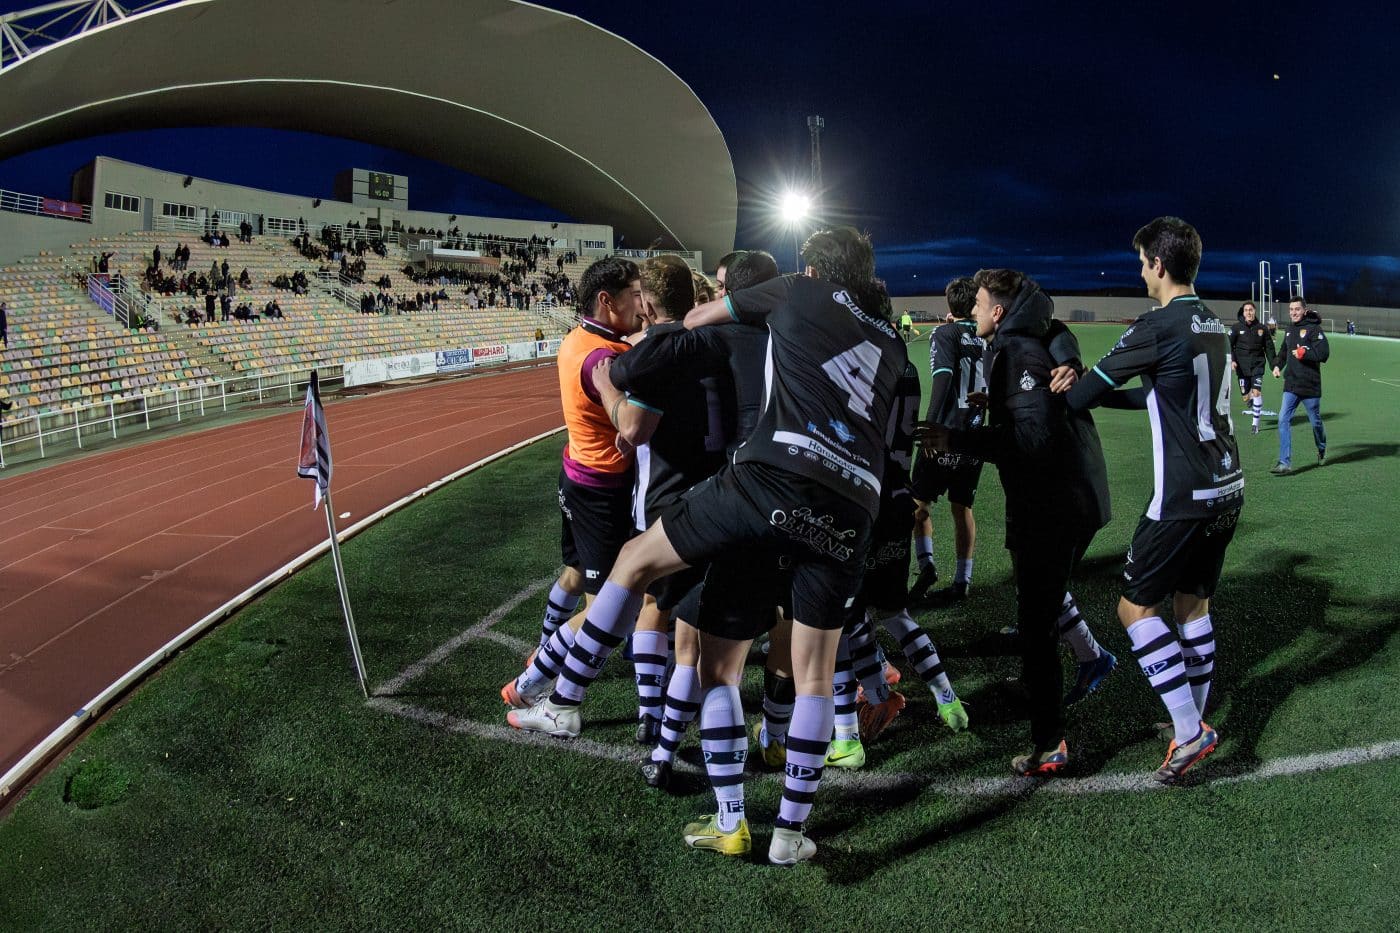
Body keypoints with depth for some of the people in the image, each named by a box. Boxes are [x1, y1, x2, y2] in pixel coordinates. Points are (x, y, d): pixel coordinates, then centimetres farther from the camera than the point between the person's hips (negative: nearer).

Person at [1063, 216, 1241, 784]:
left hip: (1184, 497, -9)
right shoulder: (1214, 325, 11)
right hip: (1228, 488, 9)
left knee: (1135, 606, 0)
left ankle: (1190, 731, -2)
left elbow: (1081, 393, -12)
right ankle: (1194, 724, 28)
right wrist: (1103, 393, 17)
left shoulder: (1159, 327, -16)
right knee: (1193, 602, 18)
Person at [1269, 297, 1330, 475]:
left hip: (1310, 386, -5)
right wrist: (1278, 365, 9)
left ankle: (1322, 451, 40)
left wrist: (1303, 353, -21)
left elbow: (1324, 353, -18)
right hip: (1290, 385, 5)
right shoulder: (1289, 330, 11)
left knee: (1315, 421, 13)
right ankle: (1285, 463, -8)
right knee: (1283, 420, -8)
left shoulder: (1313, 328, -11)